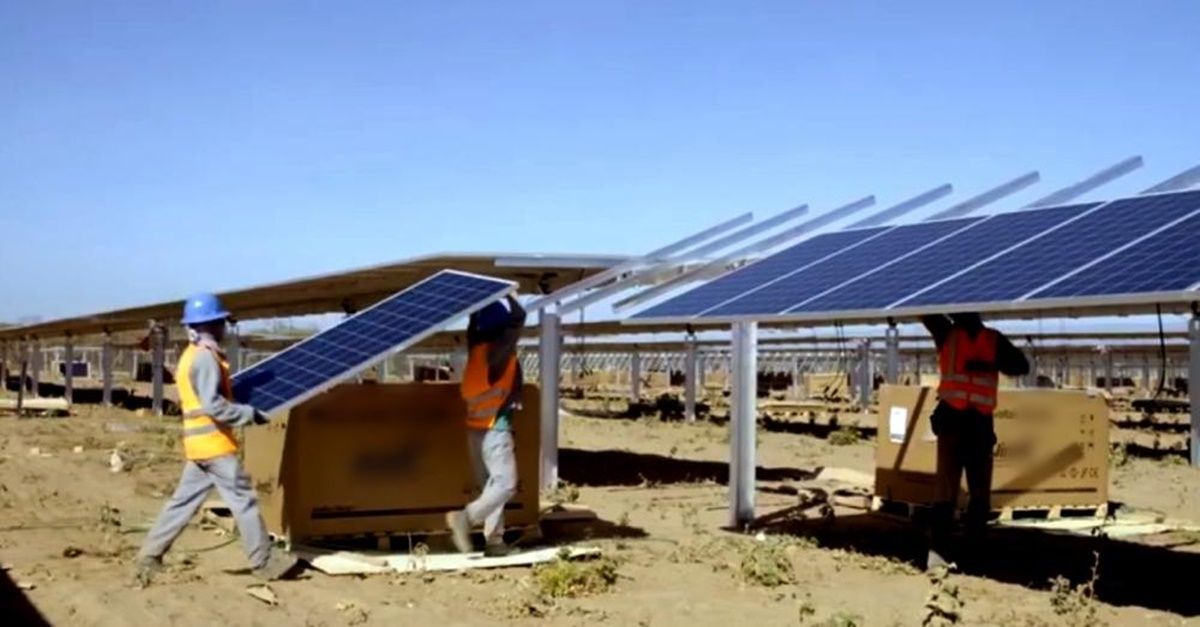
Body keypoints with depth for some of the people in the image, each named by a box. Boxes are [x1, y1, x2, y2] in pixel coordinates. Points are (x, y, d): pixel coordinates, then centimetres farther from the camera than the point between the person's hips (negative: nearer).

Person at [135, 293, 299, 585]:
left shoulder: (190, 355, 17)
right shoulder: (205, 357, -15)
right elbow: (212, 404, -23)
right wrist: (249, 413, -17)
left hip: (199, 441, 10)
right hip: (214, 441, -10)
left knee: (184, 501, 12)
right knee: (243, 500, -3)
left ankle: (150, 555, 12)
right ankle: (265, 562, 2)